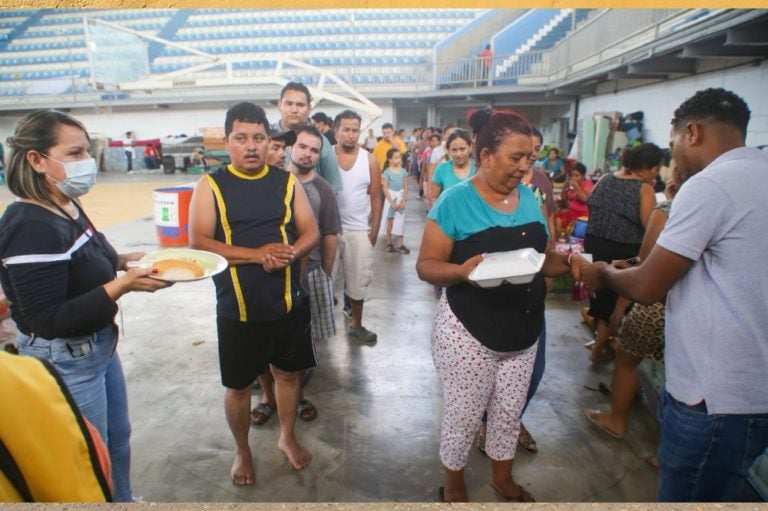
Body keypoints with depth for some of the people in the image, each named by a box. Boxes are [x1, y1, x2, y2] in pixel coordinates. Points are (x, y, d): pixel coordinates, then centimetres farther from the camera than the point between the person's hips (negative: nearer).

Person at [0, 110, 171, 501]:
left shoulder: (67, 207, 0)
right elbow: (48, 321, -27)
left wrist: (121, 261, 0)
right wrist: (121, 286, -31)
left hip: (99, 345, 9)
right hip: (66, 362, -9)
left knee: (118, 437, 27)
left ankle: (123, 499, 50)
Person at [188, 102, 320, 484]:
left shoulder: (286, 182, 2)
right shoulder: (210, 186, -5)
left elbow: (310, 233, 2)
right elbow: (198, 243, -13)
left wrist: (289, 254, -19)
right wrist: (256, 254, -23)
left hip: (288, 302, 2)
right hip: (237, 308, -2)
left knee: (287, 372, 18)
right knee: (238, 385, 13)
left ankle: (287, 437, 42)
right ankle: (242, 450, 39)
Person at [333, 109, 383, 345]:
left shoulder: (369, 160, 1)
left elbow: (376, 199, 4)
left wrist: (374, 231, 0)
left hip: (359, 230, 2)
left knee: (358, 280, 9)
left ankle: (356, 325, 24)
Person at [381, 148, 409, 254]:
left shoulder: (403, 171, 0)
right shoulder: (387, 172, -10)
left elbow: (405, 187, 2)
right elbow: (385, 189, -11)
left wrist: (403, 201, -8)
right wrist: (392, 203, -14)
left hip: (400, 198, 3)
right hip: (391, 197, -3)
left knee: (401, 221, 4)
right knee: (390, 221, 6)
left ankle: (400, 245, 10)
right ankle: (389, 243, 17)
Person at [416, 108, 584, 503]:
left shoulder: (528, 198, 3)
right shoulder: (456, 200, -15)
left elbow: (539, 258, 13)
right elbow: (426, 265, -16)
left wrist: (565, 261, -8)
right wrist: (462, 270, -35)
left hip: (523, 330, 6)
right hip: (469, 331, -5)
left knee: (510, 412, 21)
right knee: (464, 416, 11)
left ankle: (502, 478, 47)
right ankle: (453, 487, 39)